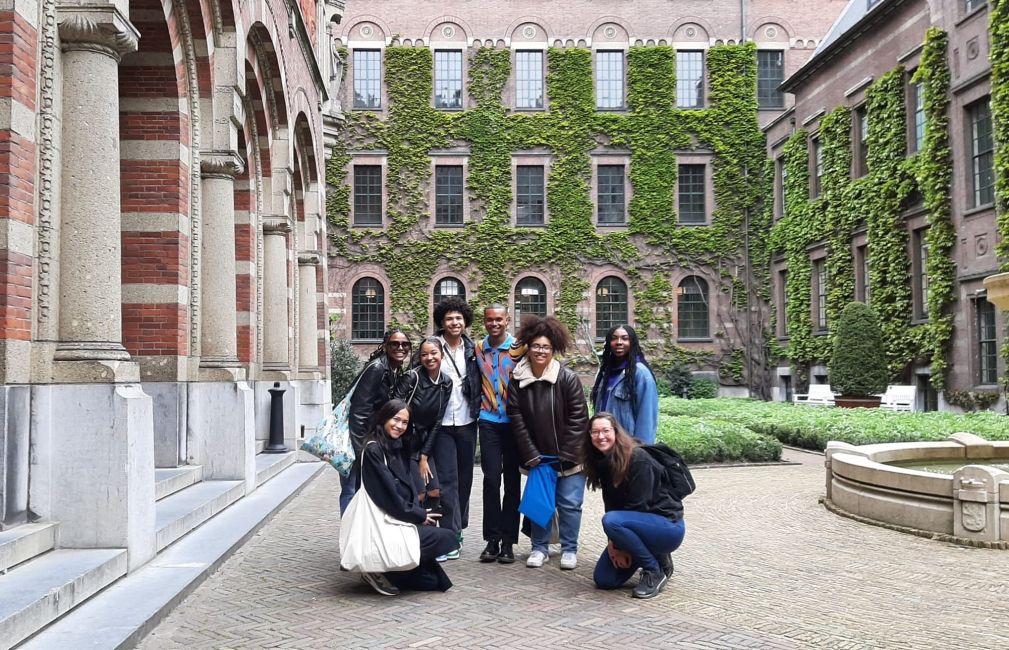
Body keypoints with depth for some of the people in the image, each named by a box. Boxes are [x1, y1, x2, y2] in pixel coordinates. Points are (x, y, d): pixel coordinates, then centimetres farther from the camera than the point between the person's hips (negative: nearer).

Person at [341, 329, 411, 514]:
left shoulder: (398, 372, 7)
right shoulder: (376, 368, -19)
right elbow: (359, 410, -22)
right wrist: (361, 449, -23)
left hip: (372, 438, 9)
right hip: (355, 437, -8)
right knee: (352, 490, -6)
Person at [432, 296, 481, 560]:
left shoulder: (472, 349, 7)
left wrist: (477, 408, 3)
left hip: (467, 422, 4)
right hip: (442, 424, -3)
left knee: (465, 477, 11)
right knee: (448, 479, -7)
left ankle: (458, 527, 27)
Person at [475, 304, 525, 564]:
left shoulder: (520, 348, -4)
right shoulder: (478, 349, 7)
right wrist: (482, 404, 12)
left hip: (514, 422, -2)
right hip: (489, 422, 2)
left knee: (512, 481, 4)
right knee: (491, 479, -2)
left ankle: (508, 541, 10)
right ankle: (492, 539, 5)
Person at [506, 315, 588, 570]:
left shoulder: (568, 379, -12)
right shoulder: (517, 381, -4)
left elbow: (578, 419, -11)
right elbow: (517, 420, -3)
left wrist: (566, 455, -13)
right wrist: (530, 455, -8)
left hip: (568, 456, -2)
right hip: (537, 456, 3)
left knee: (569, 503, 2)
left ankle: (569, 549, 17)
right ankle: (540, 547, 23)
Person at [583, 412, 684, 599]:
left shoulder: (638, 459, -21)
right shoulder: (603, 463, 2)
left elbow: (638, 506, -22)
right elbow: (610, 504, 3)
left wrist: (621, 546, -15)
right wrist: (613, 544, -10)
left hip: (668, 526, -8)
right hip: (641, 524, 8)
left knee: (611, 521, -32)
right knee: (604, 580, -2)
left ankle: (655, 571, -13)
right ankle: (654, 556, 18)